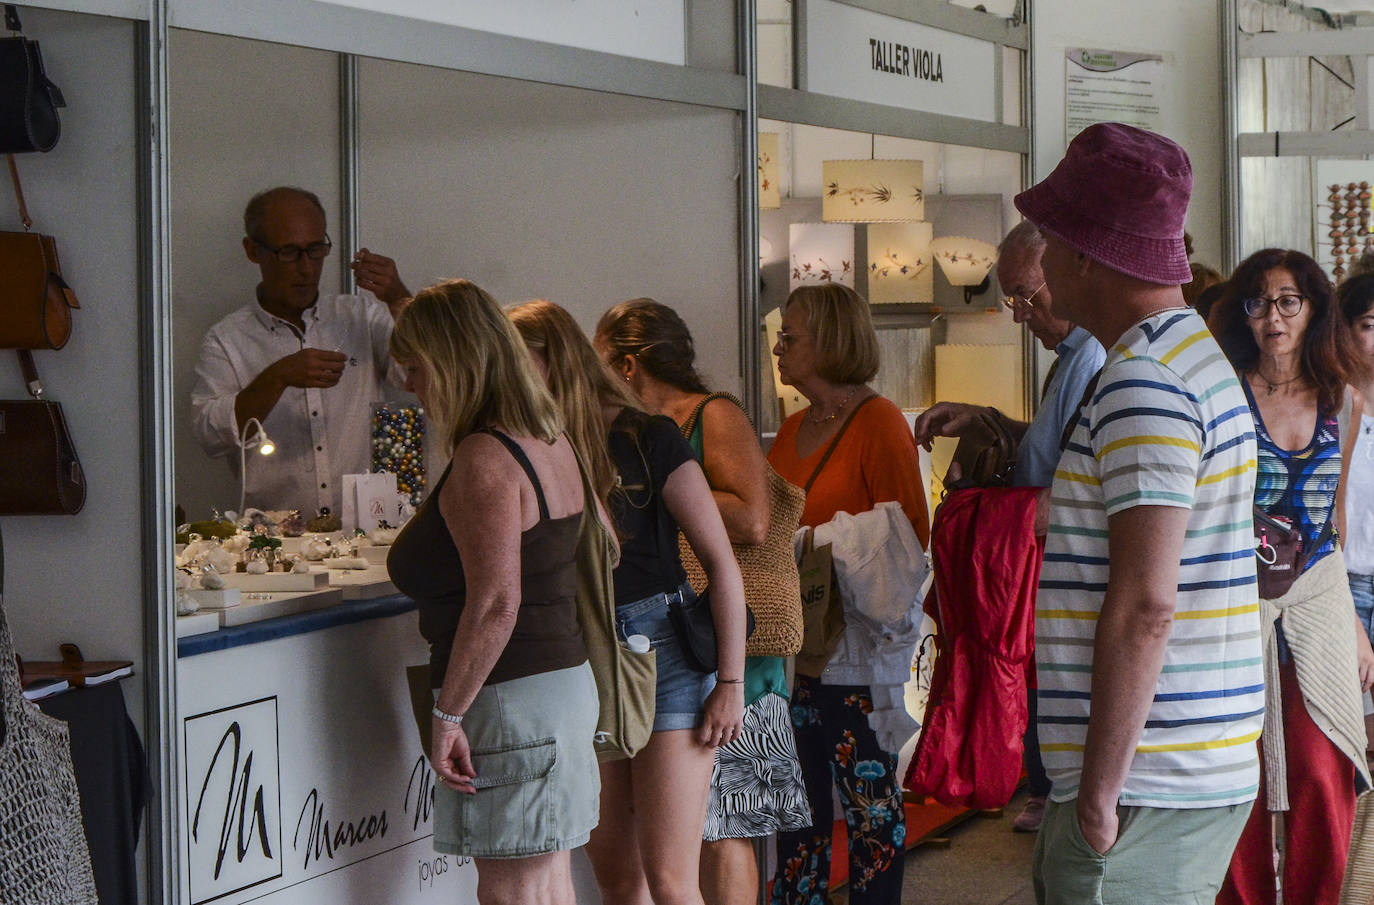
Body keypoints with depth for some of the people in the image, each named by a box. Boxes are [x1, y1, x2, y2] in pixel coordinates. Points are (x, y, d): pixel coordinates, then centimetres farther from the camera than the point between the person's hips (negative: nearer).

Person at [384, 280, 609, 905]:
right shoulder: (549, 442, 11)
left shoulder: (483, 460, -18)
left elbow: (495, 603, -25)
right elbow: (603, 539, 24)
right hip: (566, 682, 10)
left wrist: (448, 714, -20)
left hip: (511, 700, -10)